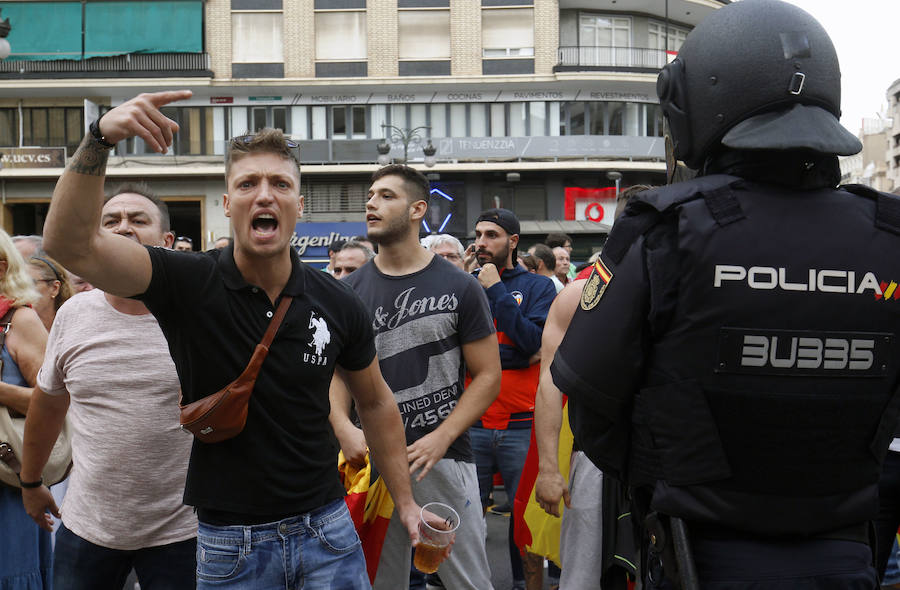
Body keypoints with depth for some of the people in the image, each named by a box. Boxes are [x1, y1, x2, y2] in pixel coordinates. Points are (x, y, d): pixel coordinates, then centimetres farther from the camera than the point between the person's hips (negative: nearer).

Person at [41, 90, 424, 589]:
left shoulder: (337, 304, -5)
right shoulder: (188, 284, -11)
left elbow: (375, 403, 10)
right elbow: (70, 244, -25)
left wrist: (405, 502, 10)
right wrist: (100, 137, -39)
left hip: (326, 526, 2)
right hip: (228, 542, -1)